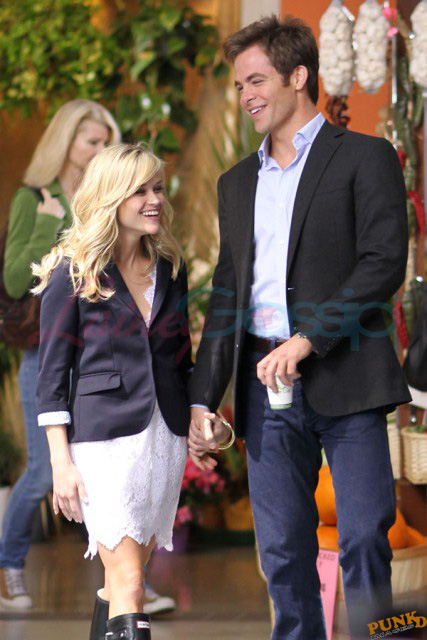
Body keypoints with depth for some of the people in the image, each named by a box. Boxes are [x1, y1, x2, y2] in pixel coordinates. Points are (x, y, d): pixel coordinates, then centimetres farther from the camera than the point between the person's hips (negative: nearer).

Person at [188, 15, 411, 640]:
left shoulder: (365, 157, 2)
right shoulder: (237, 183, 20)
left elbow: (384, 264, -9)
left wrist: (307, 339, -17)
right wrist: (202, 400, 12)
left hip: (344, 378, -5)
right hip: (265, 384, 5)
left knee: (365, 538, -7)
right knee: (283, 551, 5)